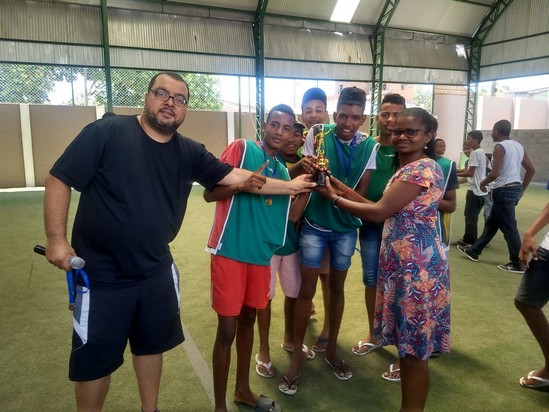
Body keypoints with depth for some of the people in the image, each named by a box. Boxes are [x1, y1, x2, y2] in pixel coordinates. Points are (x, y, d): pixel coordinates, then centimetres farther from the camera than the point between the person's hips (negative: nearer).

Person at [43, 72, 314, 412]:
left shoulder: (189, 153, -2)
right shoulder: (106, 133, -15)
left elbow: (237, 176, -2)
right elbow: (59, 180, -11)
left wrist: (289, 186, -5)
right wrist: (57, 239, -15)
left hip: (157, 271, 5)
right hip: (101, 274, -4)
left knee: (152, 345, 22)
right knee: (95, 359, 11)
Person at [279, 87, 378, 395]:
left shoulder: (369, 146, -6)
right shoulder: (317, 135, -9)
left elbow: (361, 193, -10)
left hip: (346, 228, 2)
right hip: (314, 225, -1)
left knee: (337, 287, 15)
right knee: (307, 290, 2)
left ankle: (331, 349, 34)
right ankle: (297, 357, 19)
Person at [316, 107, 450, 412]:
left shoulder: (423, 168, -17)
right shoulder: (407, 168, 14)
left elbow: (379, 212, -20)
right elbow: (382, 207, 8)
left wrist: (334, 198, -9)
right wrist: (340, 186, 5)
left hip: (417, 268, -10)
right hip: (402, 264, 10)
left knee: (414, 350, 4)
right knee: (406, 344, 19)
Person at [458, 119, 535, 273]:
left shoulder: (500, 147, -14)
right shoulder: (518, 146, 11)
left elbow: (495, 173, -22)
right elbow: (531, 170, 13)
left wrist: (483, 183, -3)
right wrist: (522, 189, 20)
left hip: (504, 190, -9)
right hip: (515, 188, 9)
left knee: (508, 227, -2)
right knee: (491, 223, 17)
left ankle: (518, 264, 4)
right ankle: (474, 251, 28)